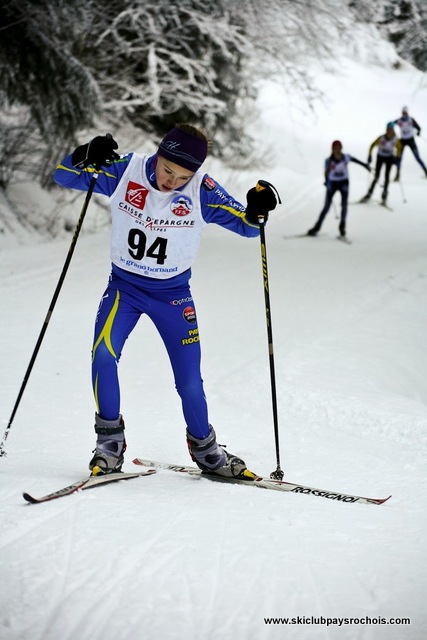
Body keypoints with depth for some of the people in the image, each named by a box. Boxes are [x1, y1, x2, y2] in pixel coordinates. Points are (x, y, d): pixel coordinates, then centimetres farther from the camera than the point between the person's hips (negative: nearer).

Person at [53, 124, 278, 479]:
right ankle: (110, 439, -4)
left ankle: (204, 447, 26)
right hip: (124, 286, 0)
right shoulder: (125, 171, -15)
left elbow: (245, 226, -6)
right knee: (103, 354, -23)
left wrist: (256, 210, -29)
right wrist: (85, 158, -29)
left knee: (190, 381, 0)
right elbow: (64, 176, -8)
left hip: (173, 293, 0)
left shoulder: (203, 191, -15)